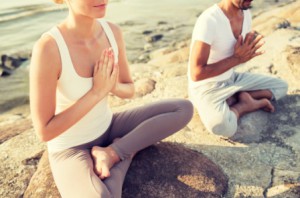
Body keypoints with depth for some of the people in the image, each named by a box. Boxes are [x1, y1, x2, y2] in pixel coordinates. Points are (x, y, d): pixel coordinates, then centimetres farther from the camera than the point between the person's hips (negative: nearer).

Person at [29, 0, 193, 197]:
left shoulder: (112, 31, -11)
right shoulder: (48, 48, -29)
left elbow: (128, 90, 2)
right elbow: (45, 131, -23)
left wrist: (113, 86, -22)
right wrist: (97, 91, -27)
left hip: (106, 129, 7)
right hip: (70, 149, -6)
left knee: (185, 108, -7)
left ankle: (111, 153, -5)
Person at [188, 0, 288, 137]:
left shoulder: (246, 13, -1)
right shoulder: (208, 21, -27)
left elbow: (239, 57, 11)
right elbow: (196, 73, -28)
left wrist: (246, 53, -14)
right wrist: (236, 59, -23)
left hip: (231, 79, 8)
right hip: (205, 87, -7)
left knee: (280, 86, 12)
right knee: (223, 126, -35)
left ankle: (233, 100, -1)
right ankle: (244, 105, -5)